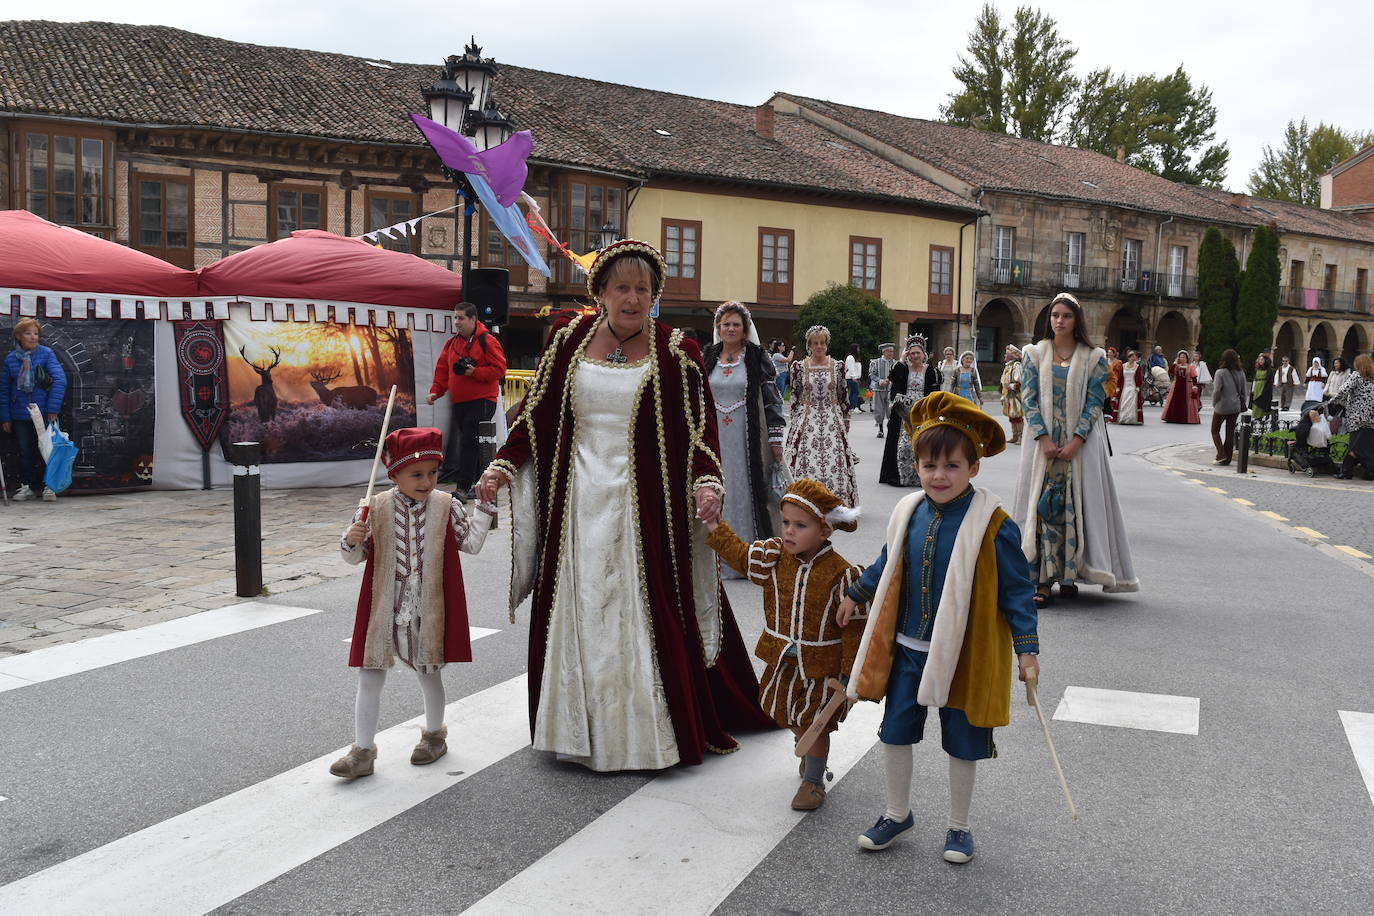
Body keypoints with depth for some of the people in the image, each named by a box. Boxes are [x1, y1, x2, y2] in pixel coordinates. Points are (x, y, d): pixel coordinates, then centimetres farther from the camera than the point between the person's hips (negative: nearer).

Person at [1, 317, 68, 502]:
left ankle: (48, 486, 12)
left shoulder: (46, 353, -3)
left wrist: (52, 409, -15)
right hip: (20, 416, 2)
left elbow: (60, 380, -10)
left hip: (43, 414, -2)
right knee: (25, 452, 9)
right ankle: (28, 487, 18)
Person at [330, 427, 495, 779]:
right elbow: (355, 557, 3)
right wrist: (351, 541, -19)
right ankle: (363, 751, 15)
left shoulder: (447, 507, -2)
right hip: (384, 610, 0)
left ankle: (434, 734, 40)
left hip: (428, 611, 0)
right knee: (369, 676, 3)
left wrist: (484, 504, -4)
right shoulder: (375, 509, -4)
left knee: (429, 671, 17)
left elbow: (471, 542, 1)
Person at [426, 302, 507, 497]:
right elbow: (442, 369, 17)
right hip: (458, 401, 7)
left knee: (468, 442, -14)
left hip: (482, 400, -7)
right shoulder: (451, 343, 14)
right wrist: (436, 391, 5)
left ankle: (462, 487, -13)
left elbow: (499, 369, -10)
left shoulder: (486, 341, -6)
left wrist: (475, 372, -19)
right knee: (472, 443, 11)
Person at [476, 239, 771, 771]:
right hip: (579, 503, 3)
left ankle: (649, 731, 16)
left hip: (645, 507, -3)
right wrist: (504, 465, -1)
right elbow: (536, 412, 9)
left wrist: (707, 482, -19)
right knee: (577, 616, 9)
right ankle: (580, 730, 23)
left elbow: (700, 427, -3)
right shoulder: (568, 338, 6)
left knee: (647, 616, 1)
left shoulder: (675, 352, -2)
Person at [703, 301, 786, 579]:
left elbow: (772, 398, -3)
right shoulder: (707, 358, 9)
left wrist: (775, 439, -8)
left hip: (748, 439, -3)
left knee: (749, 491, -1)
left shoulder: (757, 358, -1)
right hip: (715, 438, 3)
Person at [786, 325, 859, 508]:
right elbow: (794, 397, 6)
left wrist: (845, 422, 10)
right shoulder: (799, 366, 2)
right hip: (807, 422, -1)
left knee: (834, 462, -5)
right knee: (806, 462, -7)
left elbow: (844, 397, 9)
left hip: (833, 421, 1)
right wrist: (796, 420, 3)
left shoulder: (838, 366, 4)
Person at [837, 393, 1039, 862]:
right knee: (894, 733, 13)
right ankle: (897, 814, 35)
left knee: (962, 745, 12)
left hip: (966, 656, -4)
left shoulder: (993, 525, -17)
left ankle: (958, 826, 34)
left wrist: (1027, 648, -14)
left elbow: (1016, 590, -11)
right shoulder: (908, 514, -3)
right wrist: (855, 595, 24)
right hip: (908, 650, 4)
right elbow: (887, 565, 15)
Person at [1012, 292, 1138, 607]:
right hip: (1044, 441, 1)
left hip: (1080, 444, 0)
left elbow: (1094, 403, -2)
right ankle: (1042, 580, -4)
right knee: (1042, 506, -4)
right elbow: (1029, 398, 0)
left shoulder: (1093, 358, 3)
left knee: (1076, 507, 0)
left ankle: (1068, 574, 10)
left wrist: (1076, 441, -13)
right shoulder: (1035, 354, 6)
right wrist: (1043, 438, -12)